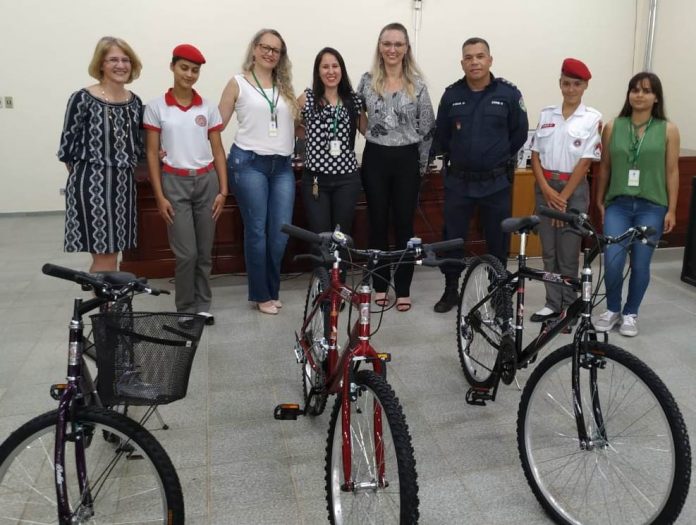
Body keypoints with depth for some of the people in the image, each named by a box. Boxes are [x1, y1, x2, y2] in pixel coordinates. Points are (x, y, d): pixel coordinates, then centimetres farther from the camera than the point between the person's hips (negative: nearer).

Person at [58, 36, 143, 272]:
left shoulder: (135, 102, 9)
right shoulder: (82, 99, -8)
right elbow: (67, 144, -3)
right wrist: (84, 175, 1)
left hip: (123, 183, 5)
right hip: (92, 182, -5)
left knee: (109, 255, 11)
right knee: (104, 258, -6)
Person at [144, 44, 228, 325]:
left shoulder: (208, 108, 5)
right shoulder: (156, 107, 0)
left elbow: (218, 151, 6)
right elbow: (152, 154, -1)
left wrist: (223, 190, -1)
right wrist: (160, 196, -6)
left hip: (206, 181, 2)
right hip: (175, 182, -2)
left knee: (205, 252, 6)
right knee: (186, 253, -5)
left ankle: (203, 307, 20)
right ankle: (186, 310, 12)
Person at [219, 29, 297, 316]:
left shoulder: (285, 87, 17)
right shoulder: (238, 83, 5)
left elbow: (296, 124, 22)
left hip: (282, 166, 4)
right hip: (248, 164, -4)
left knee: (281, 232, -1)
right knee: (257, 230, -2)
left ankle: (271, 290, 16)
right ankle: (262, 295, 10)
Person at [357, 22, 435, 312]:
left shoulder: (417, 84, -1)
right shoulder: (367, 81, 2)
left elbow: (427, 128, 1)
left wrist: (422, 165, 0)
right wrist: (371, 133, 7)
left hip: (407, 159, -1)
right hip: (375, 158, 1)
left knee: (404, 224, 4)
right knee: (378, 223, 7)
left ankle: (403, 289, 13)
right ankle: (380, 285, 19)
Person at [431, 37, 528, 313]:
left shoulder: (508, 93, -4)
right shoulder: (451, 95, 1)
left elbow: (519, 133, 5)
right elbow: (441, 136, 10)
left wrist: (498, 158, 9)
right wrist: (456, 158, 13)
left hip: (497, 182, -1)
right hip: (458, 181, 1)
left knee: (497, 239, 9)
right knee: (453, 237, 7)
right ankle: (451, 289, 22)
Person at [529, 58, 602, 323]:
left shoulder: (592, 118, -4)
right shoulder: (546, 114, 5)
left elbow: (585, 162, -8)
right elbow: (535, 155, 4)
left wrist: (563, 197, -12)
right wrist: (546, 189, -9)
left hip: (574, 189, -3)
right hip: (545, 187, 3)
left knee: (568, 253, 2)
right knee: (549, 251, 8)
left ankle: (568, 307, 14)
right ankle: (553, 303, 18)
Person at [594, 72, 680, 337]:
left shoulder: (668, 130, 1)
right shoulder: (613, 127, 3)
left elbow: (672, 172, 1)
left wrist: (671, 209, -1)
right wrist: (600, 201, 9)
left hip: (651, 207, 0)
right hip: (618, 205, 1)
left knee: (640, 264, 3)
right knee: (612, 261, -9)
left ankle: (630, 313, 22)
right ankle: (612, 310, 14)